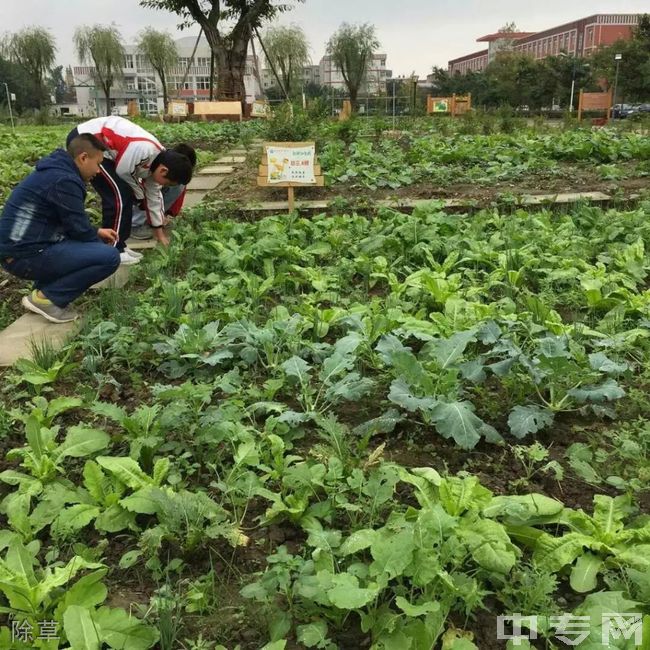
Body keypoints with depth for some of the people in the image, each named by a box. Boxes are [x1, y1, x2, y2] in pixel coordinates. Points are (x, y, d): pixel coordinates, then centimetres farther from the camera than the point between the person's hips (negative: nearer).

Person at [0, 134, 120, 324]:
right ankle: (47, 297, -7)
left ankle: (44, 289, 13)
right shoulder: (64, 180, -17)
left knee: (92, 243, 25)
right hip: (26, 255, -10)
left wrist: (96, 232, 19)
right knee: (109, 256, -16)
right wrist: (100, 241, 7)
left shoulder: (55, 171, 14)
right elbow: (79, 230, -11)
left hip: (20, 247, 10)